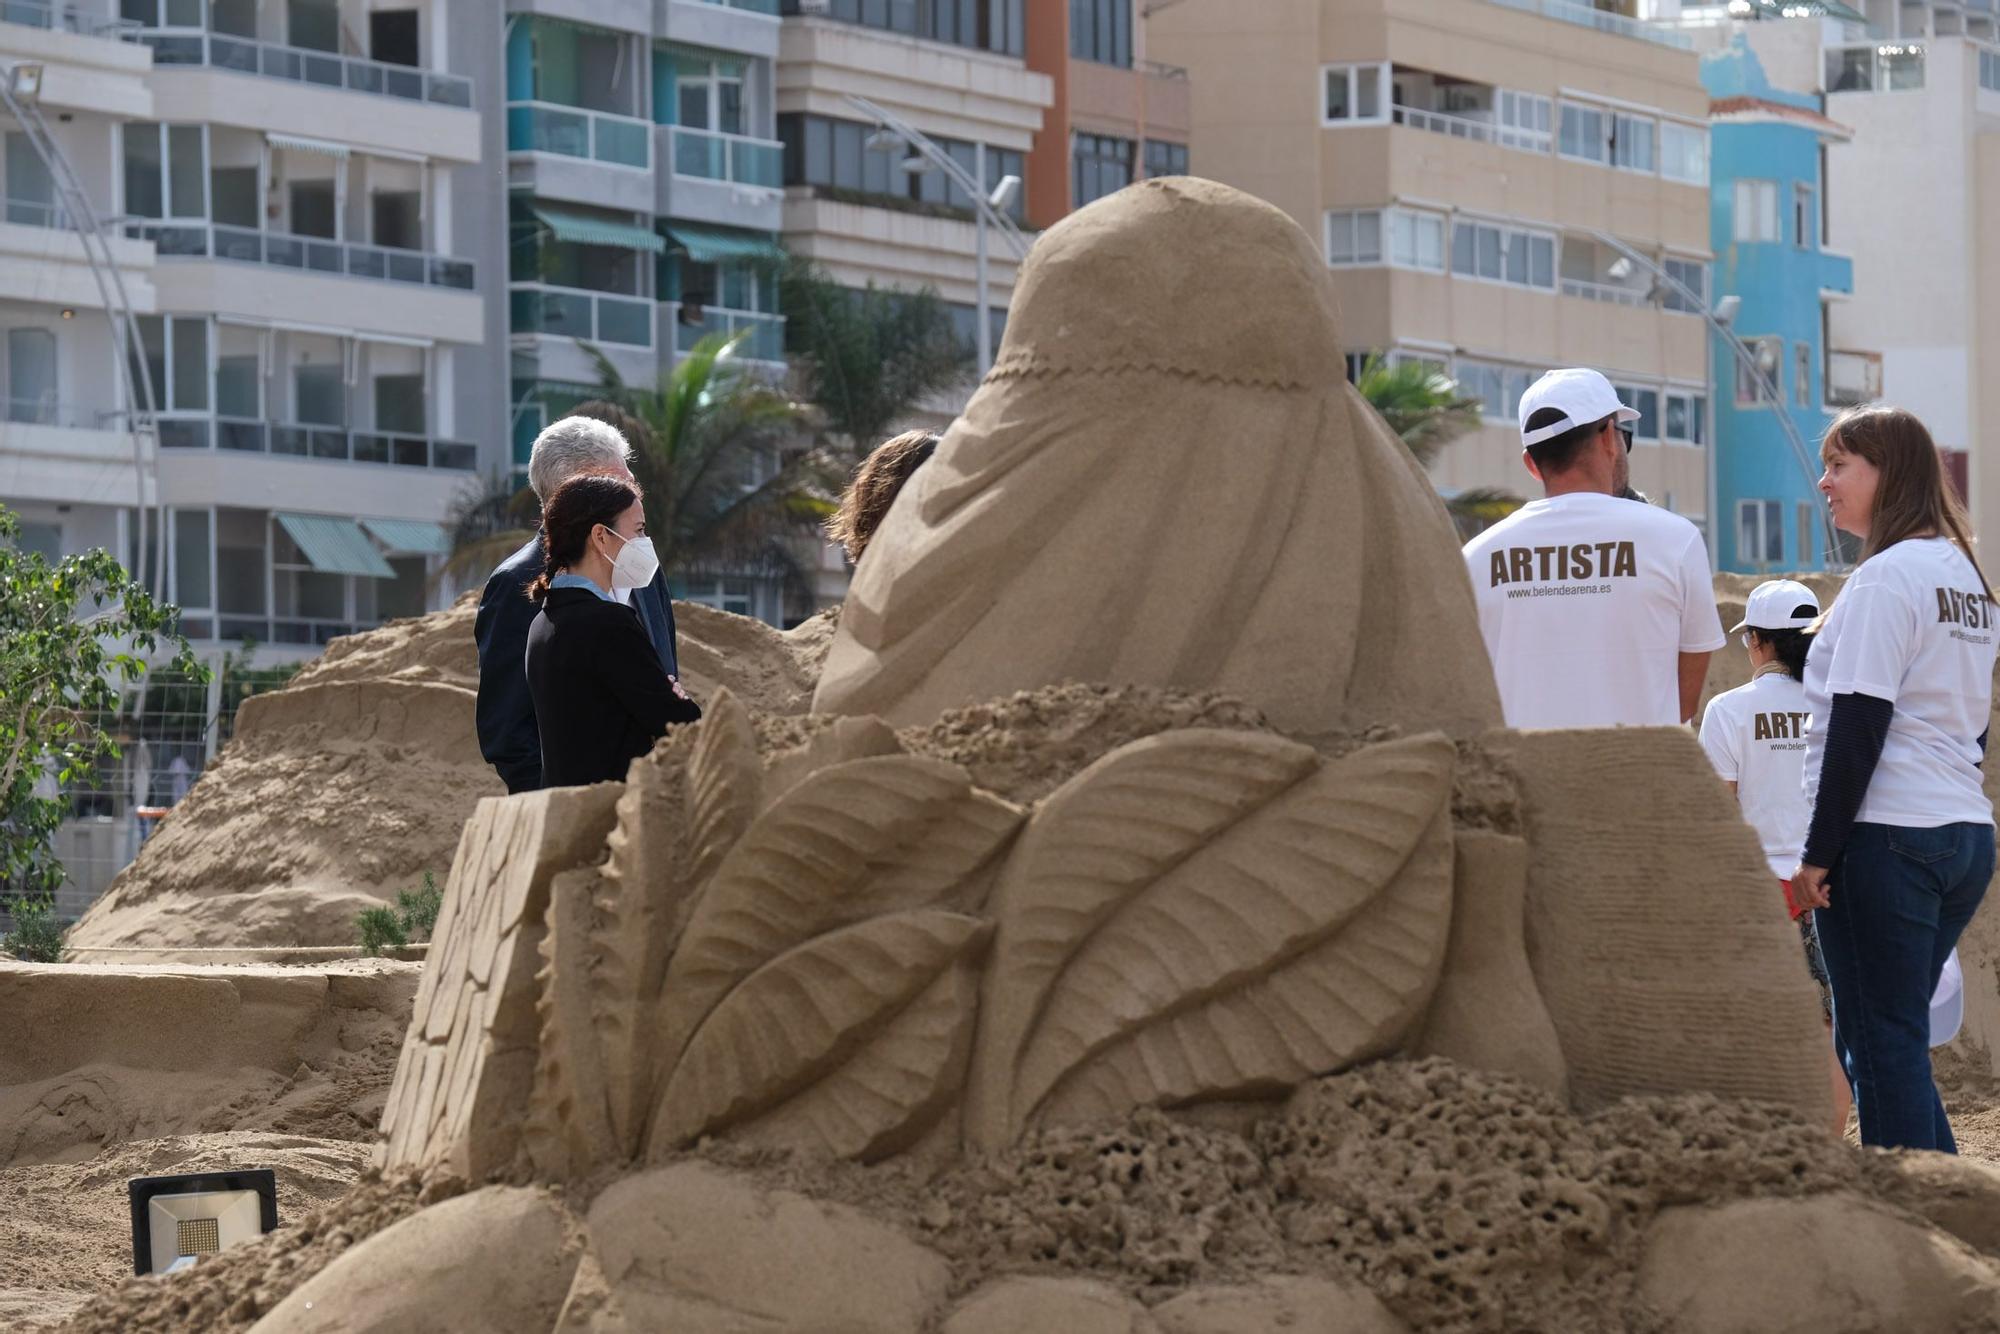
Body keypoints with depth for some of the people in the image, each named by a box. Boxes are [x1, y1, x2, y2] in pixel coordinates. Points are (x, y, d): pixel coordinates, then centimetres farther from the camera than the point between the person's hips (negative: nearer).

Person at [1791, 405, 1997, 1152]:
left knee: (1883, 1043, -6)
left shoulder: (1885, 578, -12)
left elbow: (1858, 730, -15)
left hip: (1887, 836, -9)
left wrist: (1819, 853, -13)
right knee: (1895, 1041, 14)